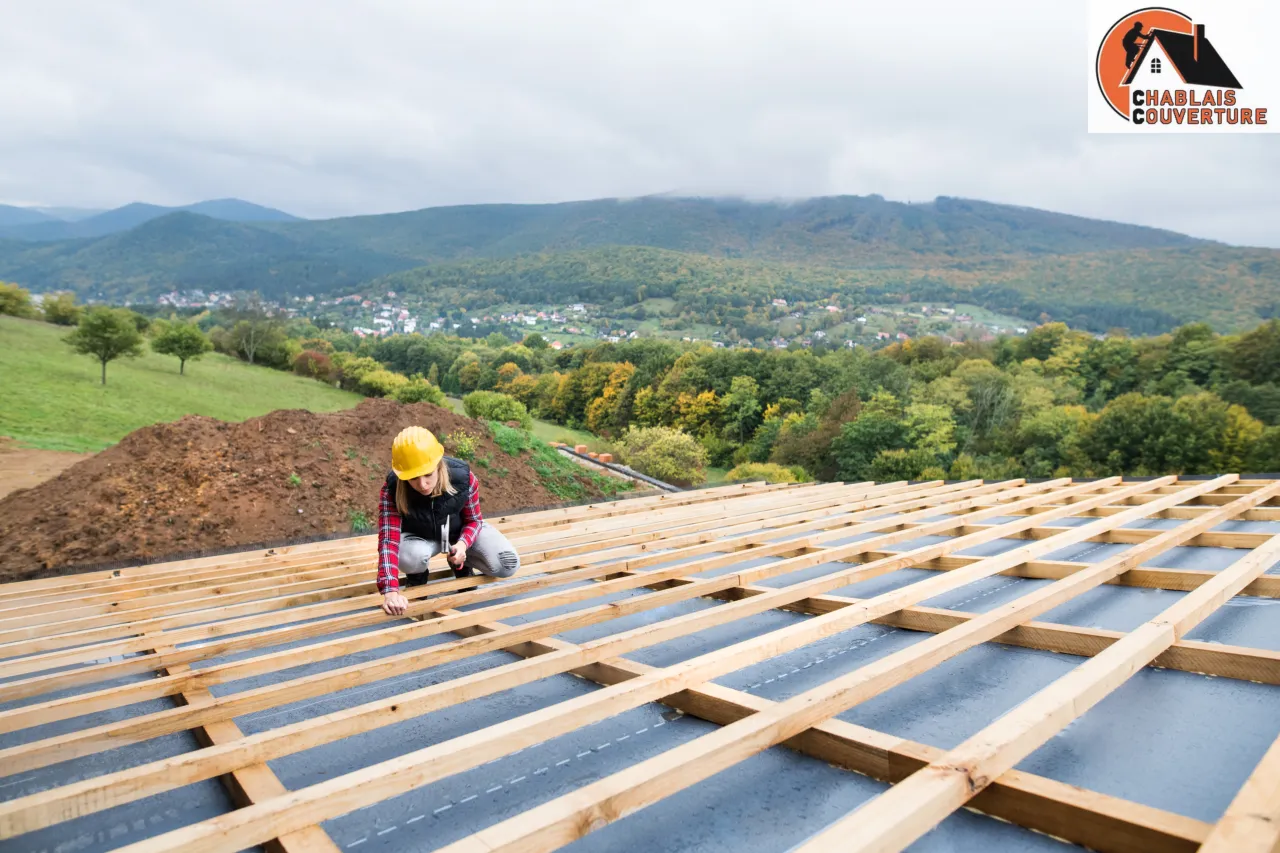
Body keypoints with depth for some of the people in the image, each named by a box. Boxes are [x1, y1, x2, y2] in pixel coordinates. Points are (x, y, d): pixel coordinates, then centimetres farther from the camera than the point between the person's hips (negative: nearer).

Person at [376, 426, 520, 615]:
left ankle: (462, 563, 15)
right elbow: (388, 539, -42)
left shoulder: (463, 477, -33)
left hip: (461, 531, 1)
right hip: (420, 536, -1)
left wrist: (463, 544, -37)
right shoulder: (392, 490, -35)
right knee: (407, 559, -38)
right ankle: (417, 577, 3)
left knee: (507, 566, -18)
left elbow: (473, 520, -15)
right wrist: (390, 591, -56)